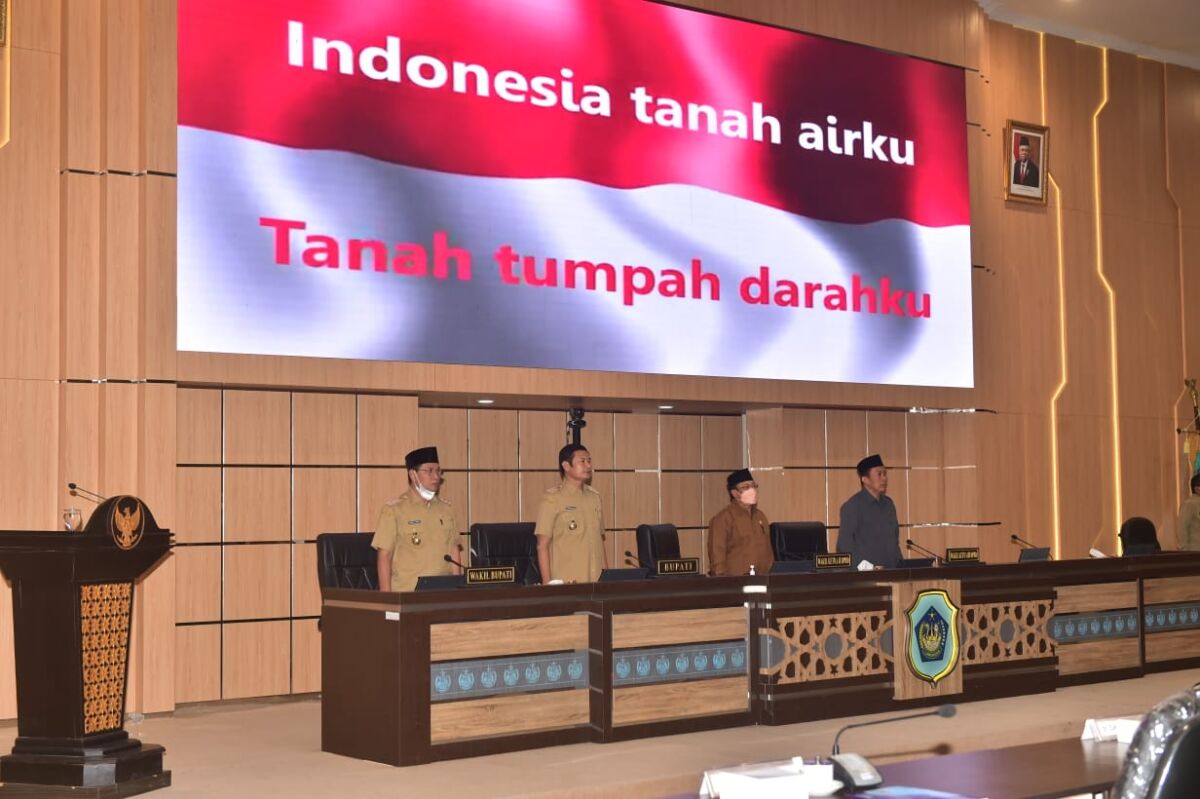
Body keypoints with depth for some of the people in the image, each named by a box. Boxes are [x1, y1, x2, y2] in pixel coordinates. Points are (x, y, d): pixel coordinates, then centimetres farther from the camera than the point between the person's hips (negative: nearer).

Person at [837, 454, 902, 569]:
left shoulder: (888, 504, 14)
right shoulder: (852, 506, -8)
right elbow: (844, 546, -12)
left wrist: (899, 565, 8)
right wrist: (868, 568, -19)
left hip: (890, 572, 6)